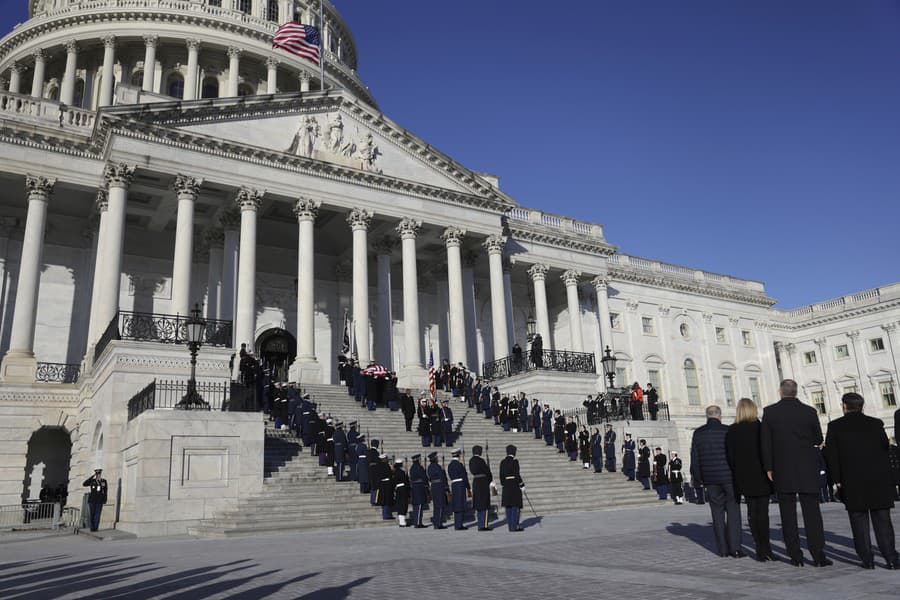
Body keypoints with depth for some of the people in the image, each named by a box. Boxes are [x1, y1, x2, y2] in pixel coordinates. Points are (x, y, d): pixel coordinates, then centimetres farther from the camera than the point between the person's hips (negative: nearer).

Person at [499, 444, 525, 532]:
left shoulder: (502, 462, 6)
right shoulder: (515, 461, -12)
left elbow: (501, 475, 8)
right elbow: (517, 475, -15)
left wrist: (503, 485, 16)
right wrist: (522, 486, -8)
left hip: (506, 486, 6)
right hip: (515, 485, -6)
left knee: (508, 506, 9)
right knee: (516, 506, -1)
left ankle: (510, 526, 11)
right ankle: (514, 526, -3)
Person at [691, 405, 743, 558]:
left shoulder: (698, 433, 1)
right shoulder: (727, 431, -7)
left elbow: (694, 458, 3)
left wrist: (698, 478, 12)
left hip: (710, 478, 2)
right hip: (730, 476, -2)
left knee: (717, 512, 11)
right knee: (733, 510, 5)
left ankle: (723, 548, 12)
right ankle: (735, 547, -2)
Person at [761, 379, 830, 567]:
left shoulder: (769, 412, -5)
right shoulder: (809, 411, -3)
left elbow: (765, 442, -5)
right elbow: (818, 439, 6)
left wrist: (769, 468, 2)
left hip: (782, 471, 0)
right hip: (807, 470, 0)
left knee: (788, 513, 6)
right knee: (811, 511, 5)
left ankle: (795, 556, 7)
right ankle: (818, 554, 1)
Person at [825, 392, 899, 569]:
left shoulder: (835, 426, -2)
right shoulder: (876, 423, 4)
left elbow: (831, 455, -4)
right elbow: (885, 447, 8)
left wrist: (837, 479, 1)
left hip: (852, 481, -2)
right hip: (878, 479, 2)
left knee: (859, 521, 5)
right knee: (882, 519, 8)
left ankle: (867, 559, 4)